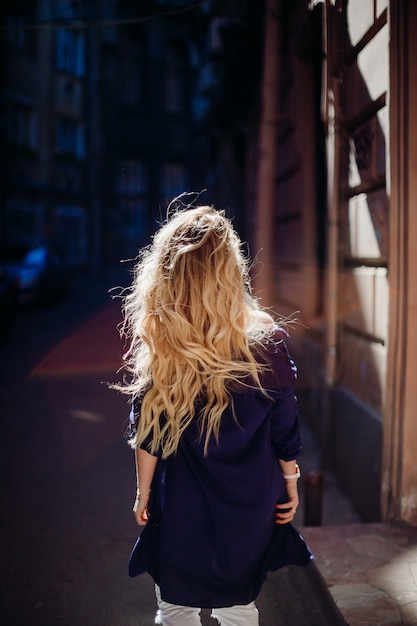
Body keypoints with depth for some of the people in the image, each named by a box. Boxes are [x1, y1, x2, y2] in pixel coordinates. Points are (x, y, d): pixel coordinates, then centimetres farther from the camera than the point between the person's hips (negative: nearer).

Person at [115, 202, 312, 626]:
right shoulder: (266, 343, -16)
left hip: (181, 511, -1)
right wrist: (290, 485, 9)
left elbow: (147, 436, -9)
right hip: (249, 509, 2)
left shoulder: (151, 347, -18)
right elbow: (285, 434, -7)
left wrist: (143, 494, 5)